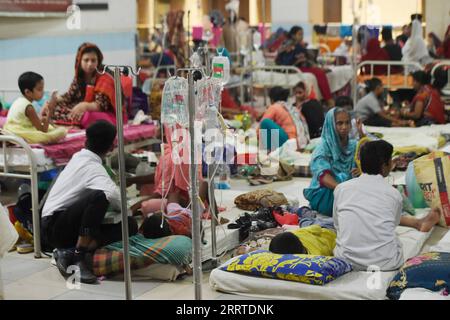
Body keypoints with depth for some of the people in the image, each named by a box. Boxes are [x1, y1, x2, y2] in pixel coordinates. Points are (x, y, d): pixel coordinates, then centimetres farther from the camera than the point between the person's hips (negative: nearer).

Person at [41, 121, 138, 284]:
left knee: (130, 225, -4)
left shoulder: (79, 158, 12)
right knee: (99, 196, -35)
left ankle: (69, 252, -9)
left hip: (70, 225, 9)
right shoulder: (91, 167, -16)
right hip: (55, 226, -9)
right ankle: (78, 256, -23)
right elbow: (111, 194, -33)